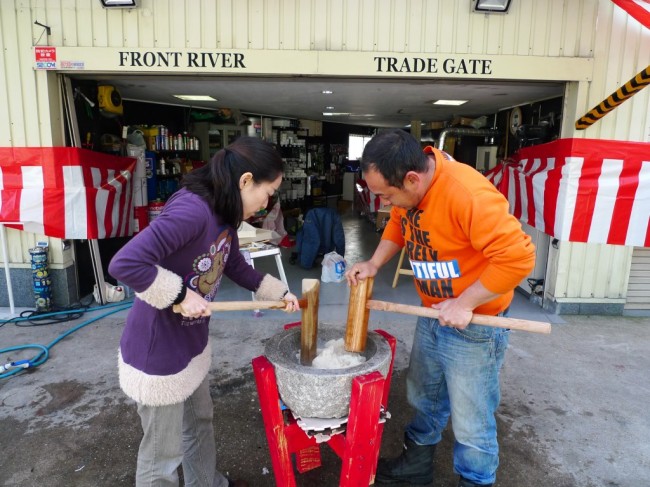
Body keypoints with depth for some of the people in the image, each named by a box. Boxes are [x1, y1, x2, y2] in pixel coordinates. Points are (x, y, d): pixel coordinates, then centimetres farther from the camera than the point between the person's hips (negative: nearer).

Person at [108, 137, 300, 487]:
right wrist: (181, 294, -26)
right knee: (163, 454, 13)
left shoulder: (224, 213, 1)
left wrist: (279, 292, 11)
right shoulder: (192, 209, -30)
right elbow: (125, 264, -35)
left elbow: (236, 267, 15)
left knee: (200, 421, 29)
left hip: (192, 342, 10)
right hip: (157, 349, -9)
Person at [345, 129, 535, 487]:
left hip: (473, 326, -7)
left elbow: (518, 257, -30)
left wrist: (464, 304, -25)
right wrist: (374, 263, -3)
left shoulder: (468, 194, -32)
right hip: (432, 316, 8)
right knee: (423, 397, 24)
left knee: (470, 422, 9)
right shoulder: (407, 186, -7)